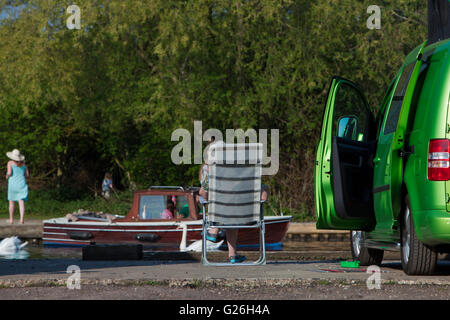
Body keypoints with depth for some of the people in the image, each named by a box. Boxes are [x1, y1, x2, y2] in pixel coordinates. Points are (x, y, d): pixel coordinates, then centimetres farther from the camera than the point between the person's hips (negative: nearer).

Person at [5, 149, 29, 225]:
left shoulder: (10, 163, -2)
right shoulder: (23, 163, 11)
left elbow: (9, 173, -13)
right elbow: (27, 175, 11)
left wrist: (7, 177, 9)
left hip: (13, 184, -2)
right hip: (22, 184, 2)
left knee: (11, 202, 14)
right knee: (21, 202, -7)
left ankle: (11, 219, 20)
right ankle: (22, 218, -24)